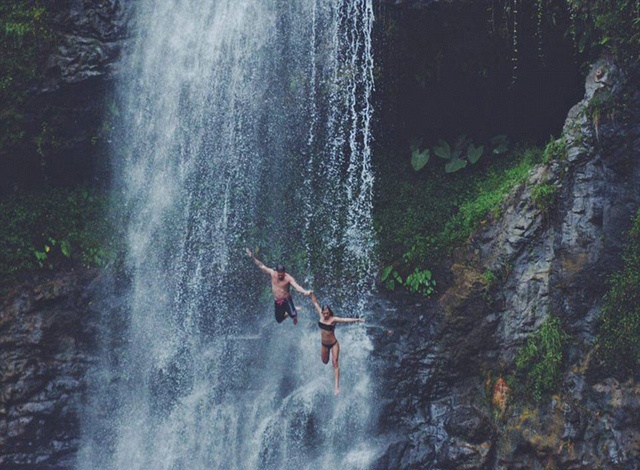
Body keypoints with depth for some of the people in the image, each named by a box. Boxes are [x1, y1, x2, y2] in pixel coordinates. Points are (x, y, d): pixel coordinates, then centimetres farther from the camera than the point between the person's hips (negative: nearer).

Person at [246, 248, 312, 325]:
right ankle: (287, 313, 44)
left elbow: (297, 286, -33)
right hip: (277, 302, 4)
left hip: (286, 300, -4)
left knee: (293, 315, -21)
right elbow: (261, 266, -1)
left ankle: (294, 316, 20)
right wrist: (252, 256, -3)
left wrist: (305, 292, -53)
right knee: (279, 320, 10)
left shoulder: (288, 278, -20)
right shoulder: (272, 273, -8)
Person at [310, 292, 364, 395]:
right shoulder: (321, 316, -7)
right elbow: (315, 302, 0)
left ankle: (337, 386, -7)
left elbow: (345, 320, -32)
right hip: (324, 344, 5)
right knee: (325, 362, 20)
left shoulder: (333, 319, -20)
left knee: (335, 363, -6)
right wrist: (311, 293, -1)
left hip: (333, 344, -5)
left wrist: (356, 320, -41)